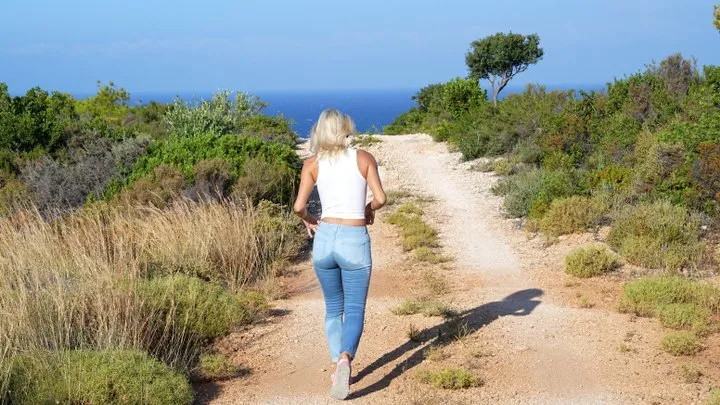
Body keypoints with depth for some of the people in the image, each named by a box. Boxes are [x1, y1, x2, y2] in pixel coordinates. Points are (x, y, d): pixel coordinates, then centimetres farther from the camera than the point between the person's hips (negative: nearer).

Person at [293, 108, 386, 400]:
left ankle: (338, 365, 17)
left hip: (324, 238, 2)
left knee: (334, 308, 20)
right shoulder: (364, 158, 1)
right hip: (355, 241, -2)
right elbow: (380, 198, -7)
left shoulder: (313, 163, 3)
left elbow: (299, 206, -5)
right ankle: (345, 358, -25)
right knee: (355, 310, 2)